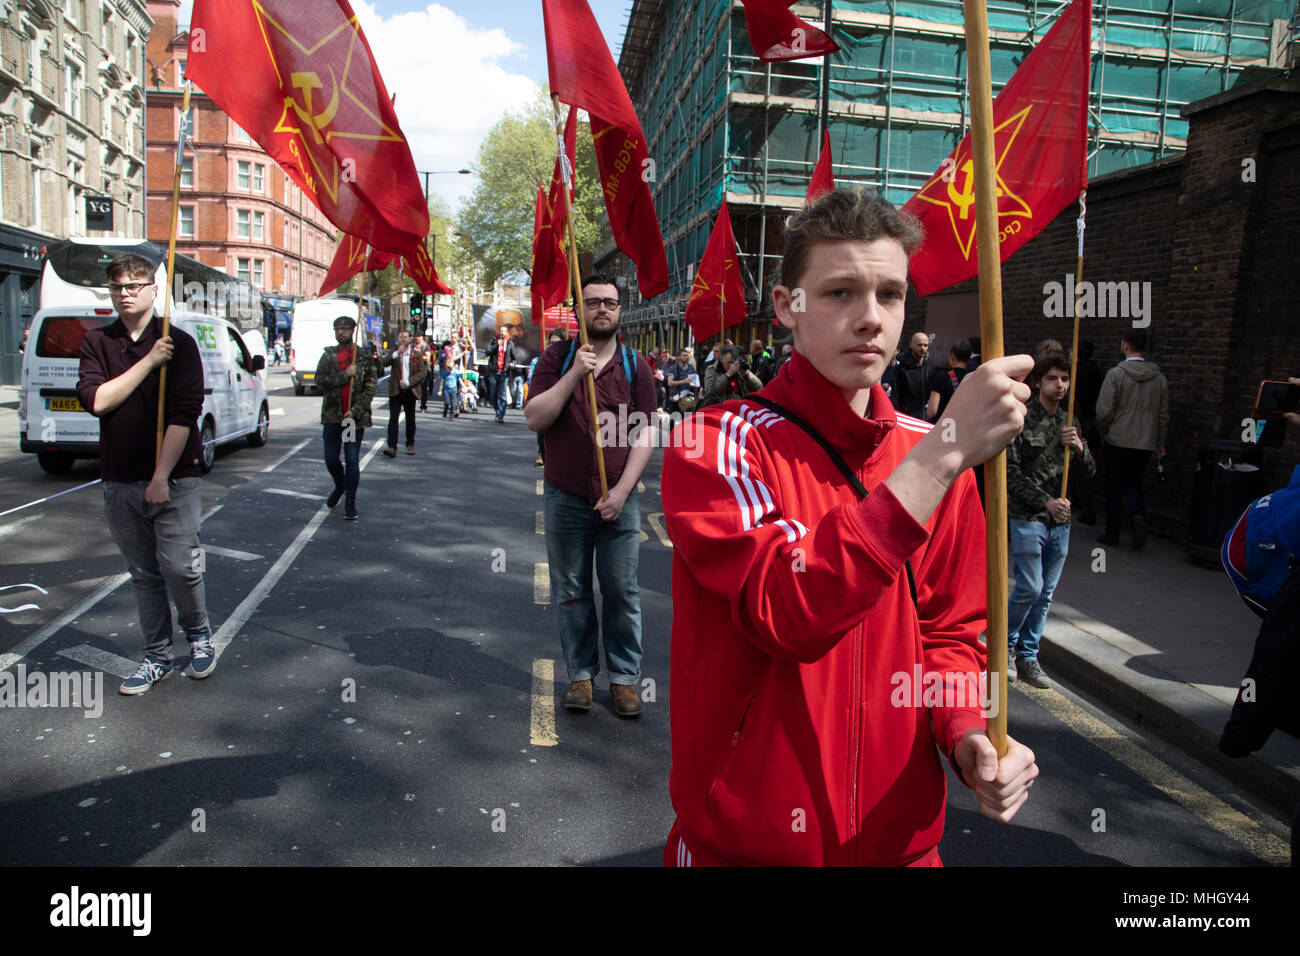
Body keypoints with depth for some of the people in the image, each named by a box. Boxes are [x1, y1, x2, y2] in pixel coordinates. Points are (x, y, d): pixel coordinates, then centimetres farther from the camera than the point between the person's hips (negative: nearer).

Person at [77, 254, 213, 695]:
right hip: (119, 480, 3)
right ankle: (157, 655, 22)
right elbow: (96, 400, -7)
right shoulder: (96, 342, 8)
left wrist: (162, 476, -15)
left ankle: (199, 633, 19)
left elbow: (184, 414, -9)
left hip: (174, 478, -3)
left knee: (179, 566, -8)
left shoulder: (179, 343, -2)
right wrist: (148, 361, -12)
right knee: (143, 573, 10)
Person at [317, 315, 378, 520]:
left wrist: (356, 411, -14)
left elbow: (371, 386, -5)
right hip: (332, 415, 3)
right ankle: (339, 486, 40)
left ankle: (350, 503, 11)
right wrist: (345, 375, -16)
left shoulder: (365, 356, 0)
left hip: (356, 417, -2)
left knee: (352, 461, -1)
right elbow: (320, 381, -5)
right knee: (331, 459, 10)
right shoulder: (328, 355, 6)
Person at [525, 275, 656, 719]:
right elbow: (534, 418, -7)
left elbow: (644, 433, 0)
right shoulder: (557, 358, 4)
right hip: (566, 496, 0)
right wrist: (574, 374, -16)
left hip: (619, 499, 0)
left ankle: (624, 675, 19)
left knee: (622, 592, 5)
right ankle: (581, 673, 24)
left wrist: (622, 490, -10)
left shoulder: (635, 365, 4)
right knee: (570, 592, 9)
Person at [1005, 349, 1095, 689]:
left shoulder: (1070, 423, 12)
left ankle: (1028, 655, 19)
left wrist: (1079, 447, -10)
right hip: (1027, 517, -6)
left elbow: (1089, 471, 10)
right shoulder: (1021, 419, -7)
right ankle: (1006, 644, 15)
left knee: (1046, 592, 8)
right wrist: (1045, 502, -18)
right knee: (1030, 587, -8)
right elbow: (1011, 472, -11)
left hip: (1060, 520, 6)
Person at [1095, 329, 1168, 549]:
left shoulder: (1115, 374, -11)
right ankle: (1138, 515, -8)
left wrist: (1104, 432, 5)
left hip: (1118, 440, -4)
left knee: (1115, 487, 6)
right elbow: (1163, 415, 9)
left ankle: (1112, 535, 13)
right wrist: (1160, 445, 17)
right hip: (1145, 443, 4)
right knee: (1133, 482, 19)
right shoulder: (1159, 378, 4)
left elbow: (1104, 411, -14)